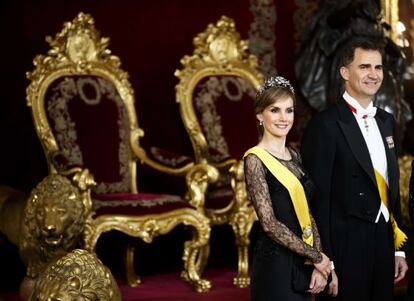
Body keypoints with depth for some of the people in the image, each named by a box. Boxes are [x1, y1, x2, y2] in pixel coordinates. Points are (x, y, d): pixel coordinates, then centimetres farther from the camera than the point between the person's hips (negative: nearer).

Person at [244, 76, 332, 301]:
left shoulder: (294, 157, 11)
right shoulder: (255, 159, -10)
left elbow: (307, 214, 10)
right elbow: (270, 223, -16)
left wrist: (319, 265, -3)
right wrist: (317, 257, -10)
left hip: (303, 264, 7)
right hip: (276, 265, -7)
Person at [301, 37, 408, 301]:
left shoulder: (386, 121, 11)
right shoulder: (325, 125, -12)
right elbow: (317, 200, -14)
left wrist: (399, 248, 13)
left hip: (384, 246, 7)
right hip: (346, 250, -7)